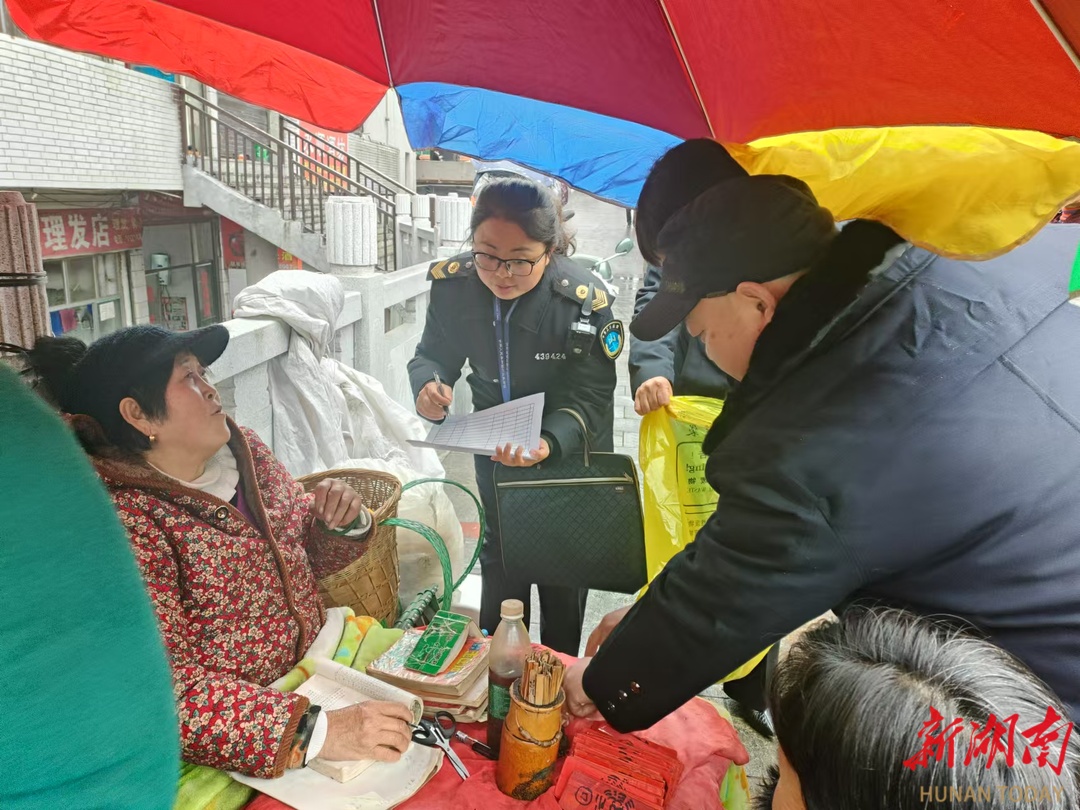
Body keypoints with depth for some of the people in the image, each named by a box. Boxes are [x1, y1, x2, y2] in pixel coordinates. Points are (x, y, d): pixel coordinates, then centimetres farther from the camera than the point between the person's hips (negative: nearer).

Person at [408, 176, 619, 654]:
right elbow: (434, 353, -8)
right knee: (500, 558, 20)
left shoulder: (585, 300, -30)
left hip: (570, 445, -3)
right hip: (494, 444, 3)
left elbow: (589, 396, -28)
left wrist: (548, 444, -47)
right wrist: (428, 384, -33)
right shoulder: (453, 283, -20)